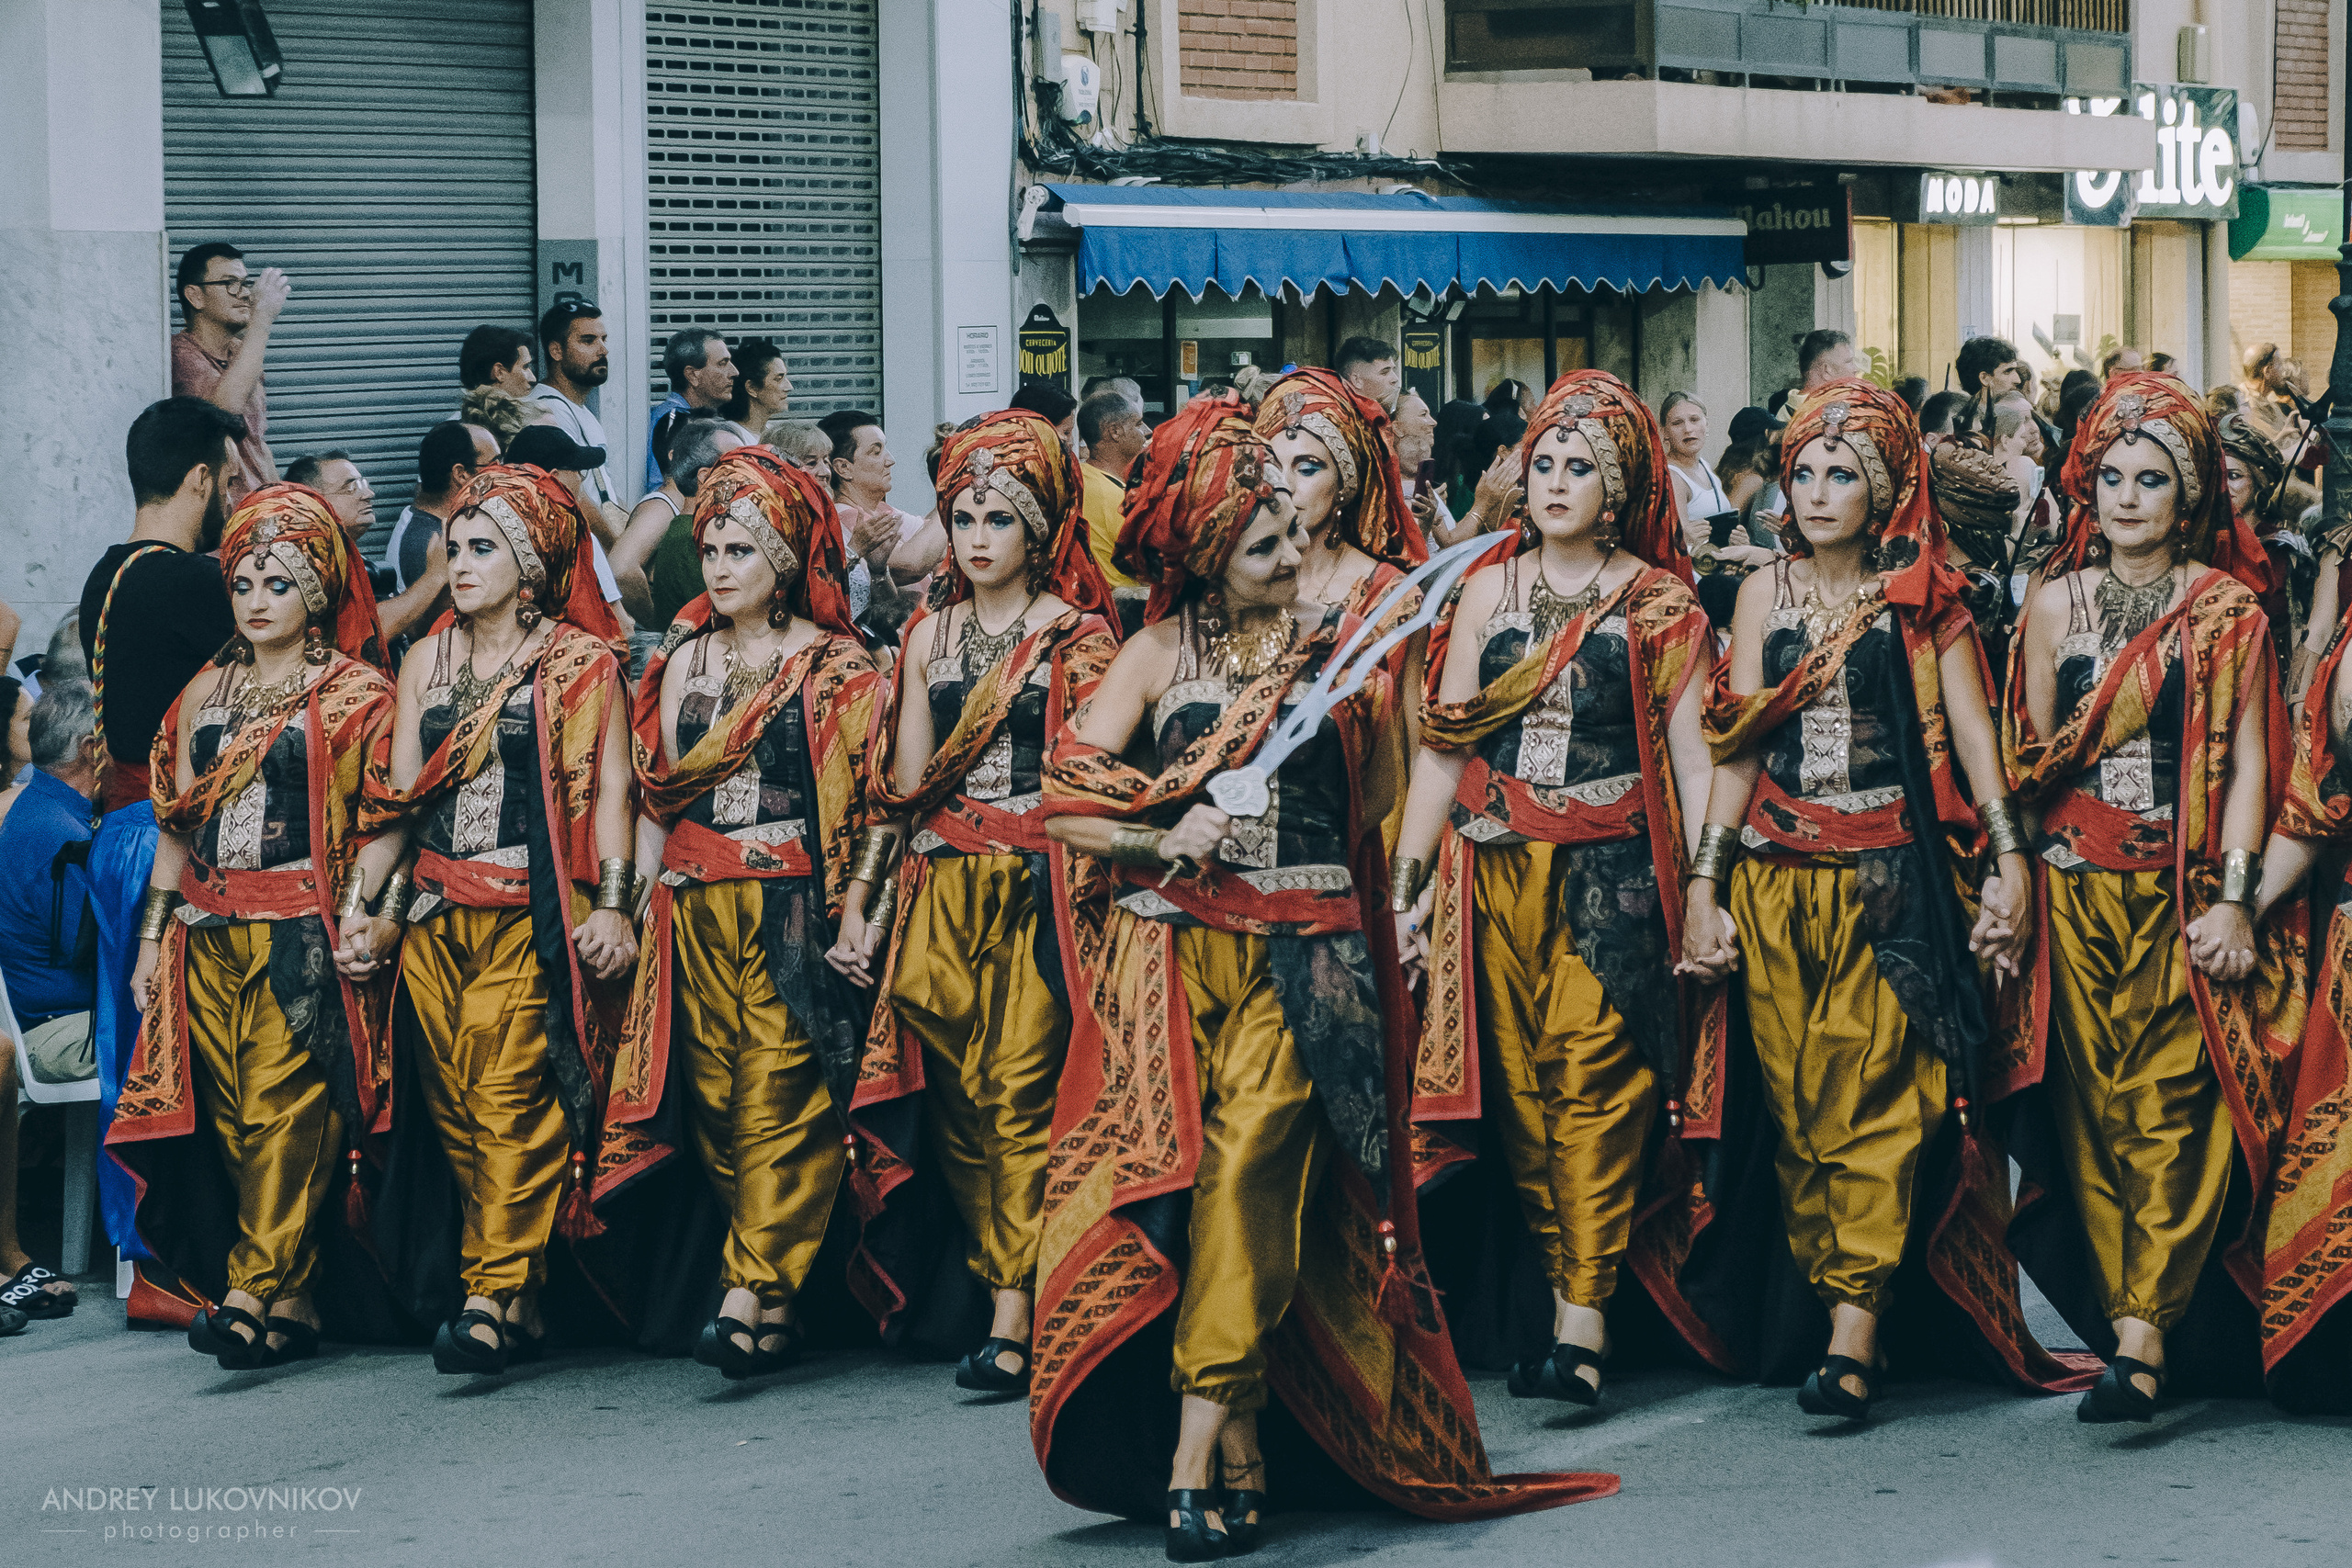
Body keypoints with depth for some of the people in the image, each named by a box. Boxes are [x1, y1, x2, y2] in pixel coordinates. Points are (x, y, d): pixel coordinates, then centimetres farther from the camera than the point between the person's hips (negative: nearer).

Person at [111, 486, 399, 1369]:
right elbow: (177, 824, 20)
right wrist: (153, 934, 14)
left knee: (287, 1109, -13)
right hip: (209, 933, 5)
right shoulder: (206, 692, 18)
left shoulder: (357, 693, 3)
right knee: (229, 1117, -1)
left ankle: (257, 1292, -15)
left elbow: (384, 825, -4)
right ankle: (293, 1298, 3)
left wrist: (363, 911, -19)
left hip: (306, 931, -5)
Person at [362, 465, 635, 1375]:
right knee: (453, 1103, 1)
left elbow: (609, 787, -2)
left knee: (511, 1096, -14)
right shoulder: (427, 661, 17)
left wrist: (612, 906, -12)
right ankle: (514, 1300, 7)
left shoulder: (579, 661, 3)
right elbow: (398, 792, 18)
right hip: (437, 913, 5)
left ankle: (498, 1292, -16)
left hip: (534, 913, -5)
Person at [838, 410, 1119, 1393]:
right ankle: (1007, 1292, 9)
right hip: (941, 887, 4)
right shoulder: (931, 632, 16)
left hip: (1038, 880, -4)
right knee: (954, 1099, -1)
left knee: (1018, 1089, -12)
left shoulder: (1078, 635, 3)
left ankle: (1014, 1316, -13)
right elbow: (905, 780, 13)